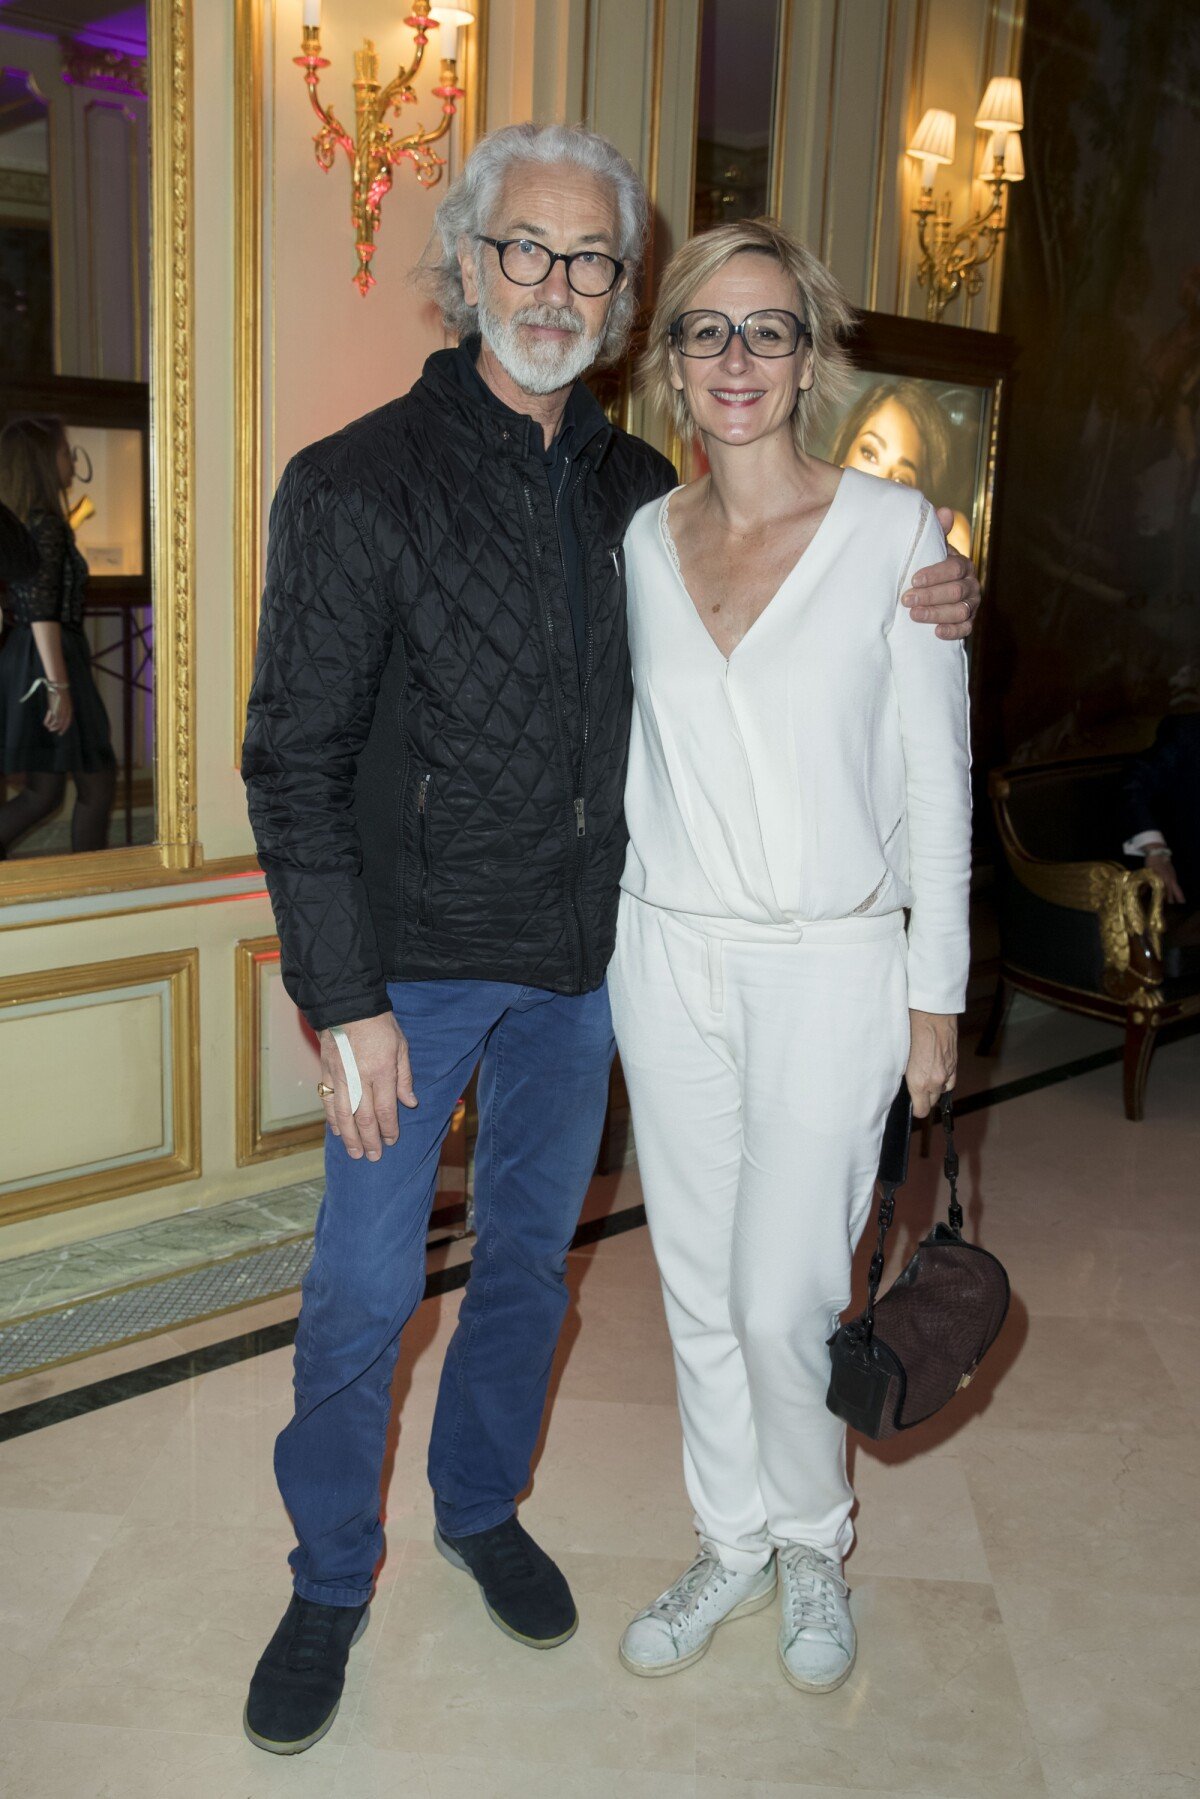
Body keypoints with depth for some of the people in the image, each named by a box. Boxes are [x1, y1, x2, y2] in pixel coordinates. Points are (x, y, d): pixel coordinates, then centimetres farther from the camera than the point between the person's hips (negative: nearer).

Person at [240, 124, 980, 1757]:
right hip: (418, 960, -4)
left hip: (579, 961, 4)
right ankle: (331, 1581, 28)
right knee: (364, 1288, 5)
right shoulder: (358, 482, -9)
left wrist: (921, 603, -5)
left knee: (531, 1259, 18)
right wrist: (343, 998, -15)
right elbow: (298, 758, -11)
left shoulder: (640, 491, 5)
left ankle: (482, 1506, 41)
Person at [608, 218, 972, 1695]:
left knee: (781, 1299, 0)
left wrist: (936, 991, -4)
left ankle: (812, 1543, 30)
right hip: (667, 956, 4)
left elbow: (935, 774, -4)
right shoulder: (643, 541, 5)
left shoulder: (894, 530, -6)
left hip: (827, 964, -3)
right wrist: (617, 935, 11)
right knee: (697, 1285, 13)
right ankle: (731, 1545, 35)